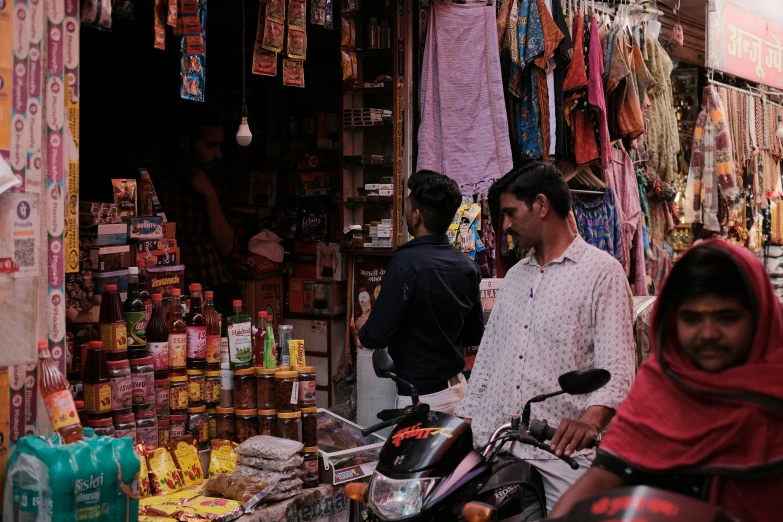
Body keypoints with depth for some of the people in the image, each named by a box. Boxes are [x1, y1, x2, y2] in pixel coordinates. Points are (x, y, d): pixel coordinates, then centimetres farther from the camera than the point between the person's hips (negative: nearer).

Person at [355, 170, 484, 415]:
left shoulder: (408, 262, -19)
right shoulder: (467, 266, 1)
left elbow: (376, 337, -18)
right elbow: (475, 334, 11)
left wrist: (363, 332, 3)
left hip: (422, 395, -7)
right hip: (457, 386, 7)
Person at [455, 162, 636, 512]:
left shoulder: (602, 271, -2)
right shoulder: (515, 276, 21)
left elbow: (616, 365, -12)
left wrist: (591, 420, -29)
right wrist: (464, 421, 15)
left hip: (561, 448, -6)